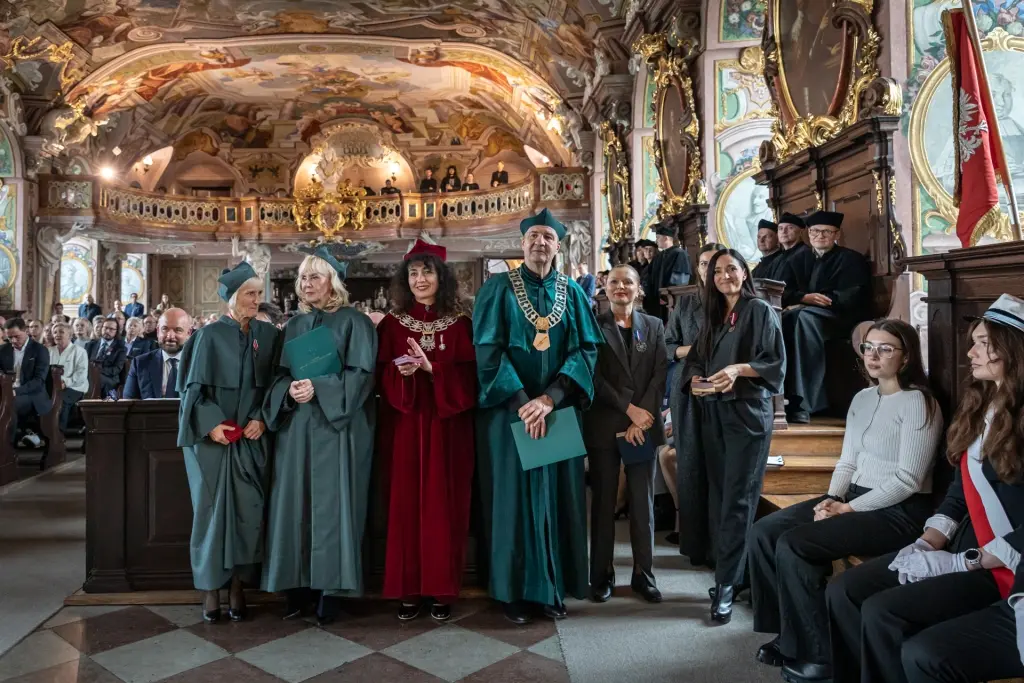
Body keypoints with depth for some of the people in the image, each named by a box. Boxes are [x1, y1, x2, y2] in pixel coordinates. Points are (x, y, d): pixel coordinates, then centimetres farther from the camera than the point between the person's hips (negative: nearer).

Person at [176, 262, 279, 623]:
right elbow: (193, 386, -2)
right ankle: (211, 589, 12)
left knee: (247, 511, 1)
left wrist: (261, 419, -8)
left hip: (252, 439, 2)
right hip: (212, 438, -2)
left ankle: (238, 588, 11)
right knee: (212, 510, 2)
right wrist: (210, 423, -14)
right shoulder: (210, 335, -1)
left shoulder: (269, 335, 6)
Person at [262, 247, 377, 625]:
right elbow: (280, 375, 12)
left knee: (332, 503, -4)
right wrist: (290, 390, -10)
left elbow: (361, 374, -10)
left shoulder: (354, 322, -2)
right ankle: (299, 586, 14)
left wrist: (318, 389, -20)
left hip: (336, 426, -5)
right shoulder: (294, 325, 15)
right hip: (296, 426, 5)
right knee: (295, 503, 5)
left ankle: (331, 589, 5)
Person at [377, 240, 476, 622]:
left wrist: (431, 367, -18)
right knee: (406, 504, 2)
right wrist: (402, 372, -20)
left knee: (444, 504, 1)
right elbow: (382, 376, 1)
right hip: (406, 425, 1)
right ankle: (409, 589, 12)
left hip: (447, 426, -1)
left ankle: (443, 590, 12)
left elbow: (468, 378, -4)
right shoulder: (392, 324, 7)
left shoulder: (460, 324, 4)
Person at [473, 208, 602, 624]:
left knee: (557, 496, 8)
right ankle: (514, 590, 16)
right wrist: (521, 403, -18)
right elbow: (488, 350, -9)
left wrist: (550, 398, -16)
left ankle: (553, 586, 21)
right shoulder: (497, 289, -1)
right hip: (509, 410, -2)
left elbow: (587, 349, -2)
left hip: (558, 410, 3)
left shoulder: (573, 293, 7)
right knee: (514, 496, 4)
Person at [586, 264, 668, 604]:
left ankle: (643, 574, 17)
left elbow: (660, 375, 1)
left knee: (643, 502, 6)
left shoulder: (654, 326, 10)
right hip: (604, 426, -2)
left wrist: (642, 418, -10)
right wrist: (628, 408, -13)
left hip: (645, 424, 2)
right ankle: (601, 575, 13)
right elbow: (594, 376, -5)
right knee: (603, 502, 4)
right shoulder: (594, 325, 3)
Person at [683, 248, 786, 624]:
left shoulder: (760, 311, -1)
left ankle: (726, 585, -3)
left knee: (737, 500, -7)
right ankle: (729, 575, 16)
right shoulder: (712, 316, 16)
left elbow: (776, 362, -7)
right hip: (713, 413, 6)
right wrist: (695, 379, -7)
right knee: (719, 497, 6)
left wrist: (738, 369, -20)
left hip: (747, 414, -6)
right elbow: (694, 358, 14)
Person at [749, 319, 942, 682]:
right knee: (764, 531, -6)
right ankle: (789, 633, 8)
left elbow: (907, 480, -17)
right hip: (855, 497, 8)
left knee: (793, 544, -24)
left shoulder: (918, 402, -12)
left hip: (899, 511, -8)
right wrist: (833, 497, -4)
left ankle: (818, 653, -6)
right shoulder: (862, 399, 13)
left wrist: (849, 508, -19)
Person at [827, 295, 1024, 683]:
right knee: (843, 593, -5)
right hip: (961, 549, 8)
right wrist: (927, 543, -1)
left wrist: (960, 563, -17)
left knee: (883, 614, -22)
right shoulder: (979, 406, 11)